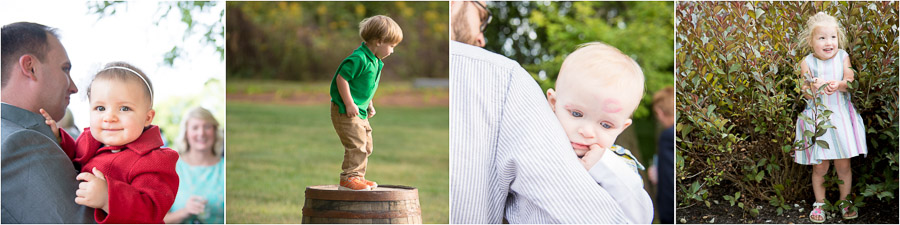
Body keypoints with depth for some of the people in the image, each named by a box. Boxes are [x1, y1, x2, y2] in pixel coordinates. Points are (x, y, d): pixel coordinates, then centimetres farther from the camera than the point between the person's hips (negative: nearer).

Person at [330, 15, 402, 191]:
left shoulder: (375, 61, 11)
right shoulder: (359, 58, -21)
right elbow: (341, 78, -22)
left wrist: (369, 105, 20)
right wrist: (349, 104, -22)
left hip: (359, 111, 10)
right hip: (345, 111, -10)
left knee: (366, 145, 14)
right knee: (356, 144, -14)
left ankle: (358, 176, 24)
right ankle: (348, 178, -7)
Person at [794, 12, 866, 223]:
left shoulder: (843, 57, 0)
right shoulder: (807, 62, -3)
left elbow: (850, 81, -9)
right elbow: (804, 90, -9)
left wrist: (838, 85, -30)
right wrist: (815, 85, -30)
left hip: (841, 116, 1)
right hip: (817, 118, -1)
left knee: (843, 164, 7)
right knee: (819, 167, 3)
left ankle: (845, 201, 25)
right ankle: (819, 203, 21)